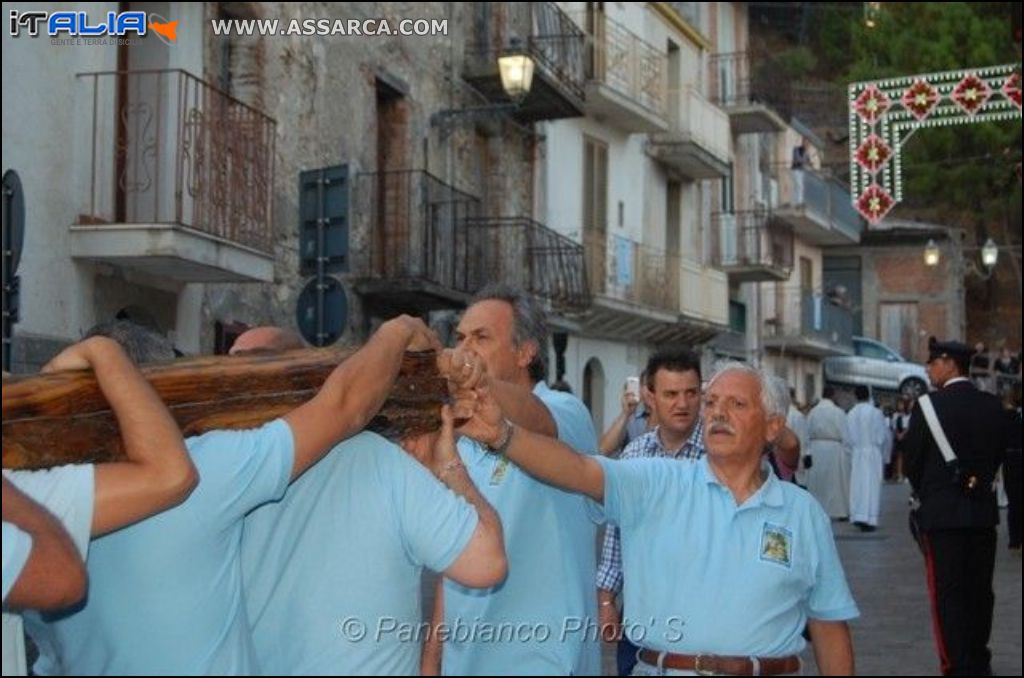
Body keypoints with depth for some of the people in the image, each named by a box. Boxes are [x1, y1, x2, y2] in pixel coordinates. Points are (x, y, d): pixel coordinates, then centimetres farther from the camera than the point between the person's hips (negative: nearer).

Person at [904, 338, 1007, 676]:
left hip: (942, 512, -5)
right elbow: (999, 454, 9)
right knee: (980, 589, 15)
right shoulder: (993, 406, 3)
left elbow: (911, 461, -5)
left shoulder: (929, 405, -11)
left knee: (948, 593, -1)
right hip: (984, 511, 5)